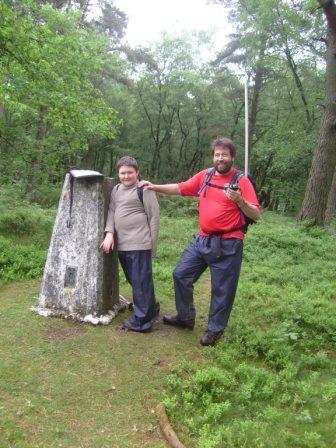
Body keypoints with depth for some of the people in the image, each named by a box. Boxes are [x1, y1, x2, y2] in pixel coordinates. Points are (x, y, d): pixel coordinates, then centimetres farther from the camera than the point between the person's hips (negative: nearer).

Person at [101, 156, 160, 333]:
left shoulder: (144, 190, -7)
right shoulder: (116, 190, 14)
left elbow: (154, 217, -6)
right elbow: (111, 212, 10)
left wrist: (152, 244, -6)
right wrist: (109, 233, -6)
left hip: (139, 245, -8)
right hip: (122, 245, 8)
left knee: (141, 281, -1)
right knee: (133, 280, 17)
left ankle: (141, 320, 11)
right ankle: (151, 307, 36)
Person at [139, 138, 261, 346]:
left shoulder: (241, 181, -8)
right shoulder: (205, 175, 6)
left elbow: (256, 215, -11)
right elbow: (180, 188, 13)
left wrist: (240, 200, -28)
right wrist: (154, 187, 6)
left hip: (227, 244, -5)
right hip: (202, 240, 6)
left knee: (222, 289, 5)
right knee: (181, 274, 10)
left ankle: (215, 329, 25)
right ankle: (186, 317, 30)